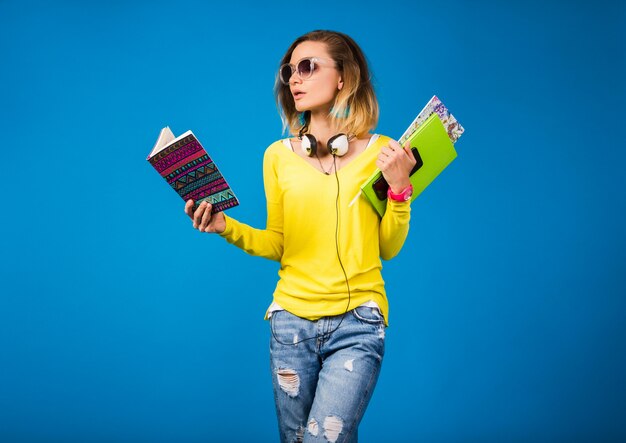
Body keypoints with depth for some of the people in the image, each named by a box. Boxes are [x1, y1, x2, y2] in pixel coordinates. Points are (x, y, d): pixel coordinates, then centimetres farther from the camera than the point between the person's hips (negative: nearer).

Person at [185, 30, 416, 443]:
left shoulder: (381, 152, -1)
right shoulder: (279, 155, 4)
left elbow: (388, 248, 0)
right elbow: (277, 244, 10)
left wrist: (399, 188, -13)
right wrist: (227, 227, -5)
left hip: (357, 321, -3)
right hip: (291, 318, 3)